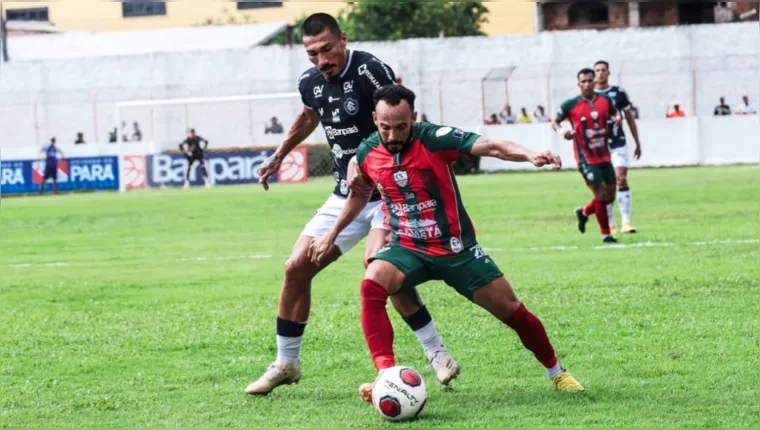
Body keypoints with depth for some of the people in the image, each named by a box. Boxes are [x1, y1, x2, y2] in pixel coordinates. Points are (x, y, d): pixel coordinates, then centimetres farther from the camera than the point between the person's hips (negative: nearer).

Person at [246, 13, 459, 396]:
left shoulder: (369, 70, -20)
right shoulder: (310, 83, 3)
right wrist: (279, 155, 33)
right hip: (345, 197, 7)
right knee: (296, 268, 2)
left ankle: (437, 354, -16)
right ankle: (286, 364, 18)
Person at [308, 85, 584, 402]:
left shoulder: (433, 139, -19)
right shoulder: (367, 153, -5)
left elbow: (489, 147, -31)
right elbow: (360, 194, 17)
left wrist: (528, 155, -49)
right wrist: (332, 236, 23)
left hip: (455, 249, -2)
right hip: (406, 248, 2)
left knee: (511, 311, 2)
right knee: (372, 285, -30)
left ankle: (556, 373, 27)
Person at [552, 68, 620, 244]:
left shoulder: (605, 100, 4)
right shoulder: (571, 104, -7)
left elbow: (613, 113, 22)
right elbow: (554, 121, 2)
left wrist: (617, 118, -2)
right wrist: (561, 131, -19)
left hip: (604, 156, 5)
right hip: (586, 159, -5)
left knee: (610, 196, 7)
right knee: (601, 194, -11)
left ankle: (584, 212, 36)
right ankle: (606, 234, 3)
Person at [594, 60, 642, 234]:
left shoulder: (619, 92, 3)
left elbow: (630, 118, 10)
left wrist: (637, 143, 11)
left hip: (618, 144, -1)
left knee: (621, 180, -12)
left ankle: (626, 222, -14)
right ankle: (610, 224, 10)